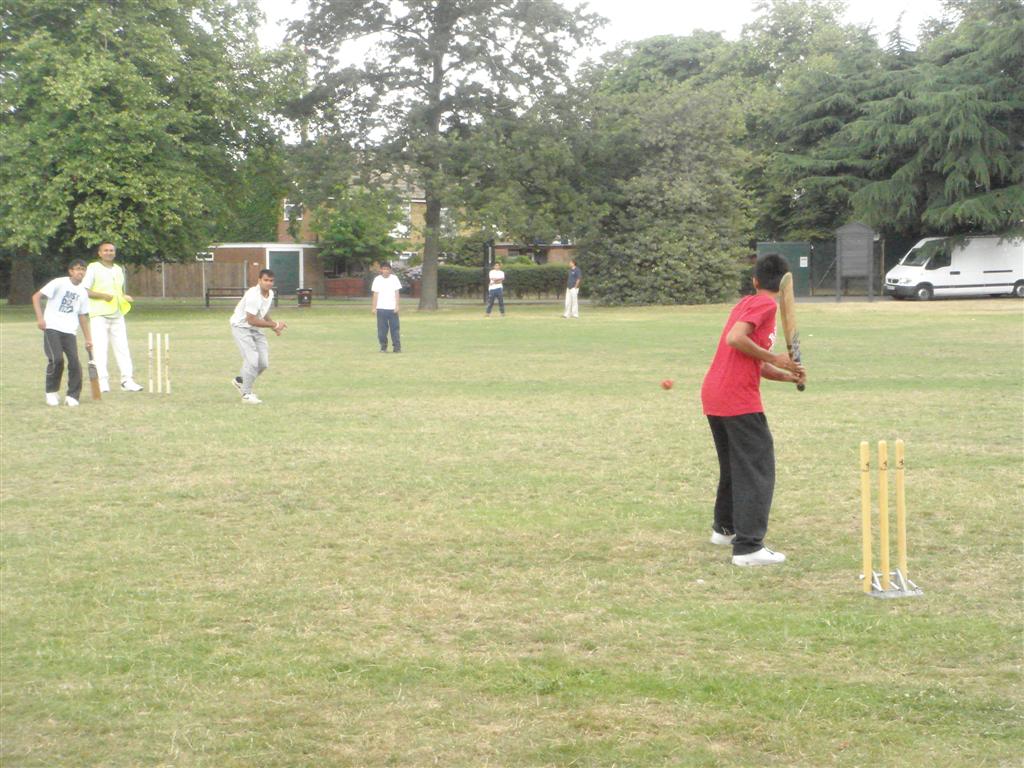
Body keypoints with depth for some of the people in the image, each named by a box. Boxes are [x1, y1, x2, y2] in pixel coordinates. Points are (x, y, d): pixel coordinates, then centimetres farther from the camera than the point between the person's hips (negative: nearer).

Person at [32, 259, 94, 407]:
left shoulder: (82, 292, 13)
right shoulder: (59, 283, -4)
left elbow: (82, 316, 22)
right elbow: (36, 297, -7)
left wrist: (88, 338, 19)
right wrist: (40, 318, -17)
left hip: (70, 331, 5)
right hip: (52, 328, -5)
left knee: (75, 362, -8)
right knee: (56, 359, -17)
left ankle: (72, 396, 5)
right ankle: (51, 392, 3)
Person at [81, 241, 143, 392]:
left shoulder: (119, 269, 17)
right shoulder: (93, 268, -2)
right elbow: (83, 290, -8)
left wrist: (125, 297, 6)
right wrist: (103, 296, -19)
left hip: (117, 315, 6)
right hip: (99, 315, -6)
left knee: (122, 347, 3)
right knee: (100, 348, -8)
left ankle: (127, 380, 5)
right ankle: (103, 381, -7)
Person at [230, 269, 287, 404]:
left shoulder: (270, 293, 1)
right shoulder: (253, 295, -27)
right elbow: (251, 320, -29)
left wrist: (274, 326, -1)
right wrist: (274, 325, -25)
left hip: (255, 329, 8)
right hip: (241, 326, -8)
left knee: (263, 362, 3)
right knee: (252, 360, -18)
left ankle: (240, 381, 26)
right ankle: (246, 394, -7)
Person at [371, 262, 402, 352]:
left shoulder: (394, 278, 2)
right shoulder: (377, 279, 4)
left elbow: (397, 293, 3)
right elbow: (375, 294, 6)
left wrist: (397, 306, -5)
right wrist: (374, 307, 2)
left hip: (392, 308, -1)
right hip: (381, 308, 1)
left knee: (395, 328, -2)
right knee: (382, 329, 0)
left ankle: (397, 347, 2)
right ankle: (383, 346, 10)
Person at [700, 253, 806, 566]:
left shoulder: (747, 303, 20)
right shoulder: (765, 305, -7)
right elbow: (735, 339, -23)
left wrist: (788, 375, 6)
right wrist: (774, 358, -14)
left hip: (713, 396, 9)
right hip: (739, 399, -9)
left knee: (734, 464, 25)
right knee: (758, 470, -7)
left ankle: (725, 528, 40)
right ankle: (748, 547, -12)